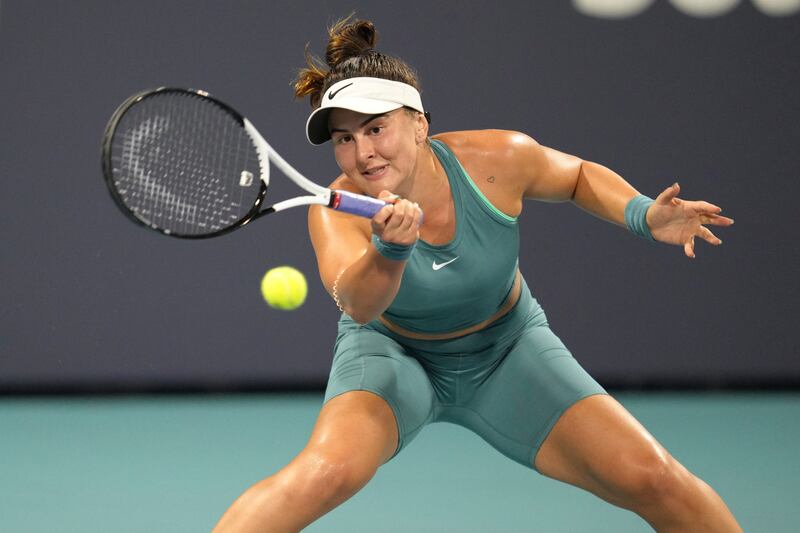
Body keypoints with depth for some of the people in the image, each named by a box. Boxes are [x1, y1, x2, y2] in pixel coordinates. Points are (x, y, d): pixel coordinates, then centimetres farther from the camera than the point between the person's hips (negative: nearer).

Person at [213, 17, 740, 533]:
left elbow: (580, 176, -1)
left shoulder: (498, 158, -23)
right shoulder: (338, 212, -28)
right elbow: (355, 302, -48)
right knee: (327, 471, -33)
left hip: (507, 351, 2)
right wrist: (390, 250, -68)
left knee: (654, 480, -14)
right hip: (394, 351, -2)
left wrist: (643, 216, -18)